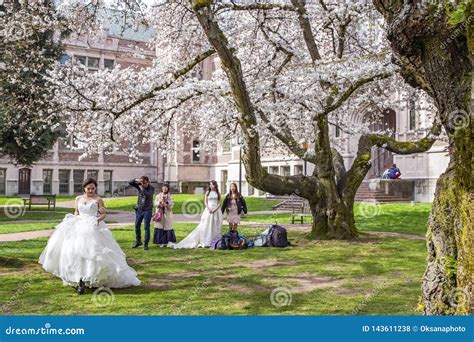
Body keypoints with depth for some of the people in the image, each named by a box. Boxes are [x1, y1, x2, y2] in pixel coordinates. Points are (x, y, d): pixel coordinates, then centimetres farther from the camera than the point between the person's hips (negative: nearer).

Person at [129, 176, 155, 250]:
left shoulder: (151, 188, -8)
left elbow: (148, 195, -26)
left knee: (146, 227, -4)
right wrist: (136, 180, -20)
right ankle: (138, 241, 29)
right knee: (137, 225, 11)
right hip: (139, 209, 4)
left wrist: (142, 189, -27)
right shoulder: (139, 186, 2)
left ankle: (146, 244, 3)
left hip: (147, 210, -4)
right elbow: (130, 183, -3)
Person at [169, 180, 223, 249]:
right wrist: (209, 209, -13)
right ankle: (205, 242, -2)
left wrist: (215, 209, -12)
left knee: (216, 227, 0)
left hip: (216, 210, 1)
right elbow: (205, 202, 2)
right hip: (208, 209, -1)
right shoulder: (207, 192, 7)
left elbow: (219, 203, 3)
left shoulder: (218, 193, 8)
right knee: (206, 226, -5)